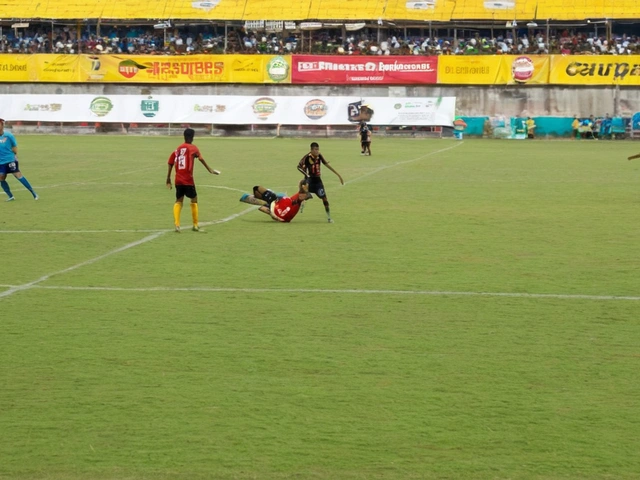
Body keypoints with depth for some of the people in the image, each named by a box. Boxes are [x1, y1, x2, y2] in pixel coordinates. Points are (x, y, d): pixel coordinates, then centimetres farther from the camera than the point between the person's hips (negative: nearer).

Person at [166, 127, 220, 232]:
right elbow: (201, 159, -14)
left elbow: (171, 163, 9)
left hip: (178, 180, 4)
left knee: (178, 201, 13)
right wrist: (210, 170, -18)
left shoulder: (177, 150, 11)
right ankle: (195, 225, 14)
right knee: (194, 200, 12)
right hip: (188, 180, -4)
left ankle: (177, 224, -5)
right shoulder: (193, 148, -1)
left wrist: (168, 179, 13)